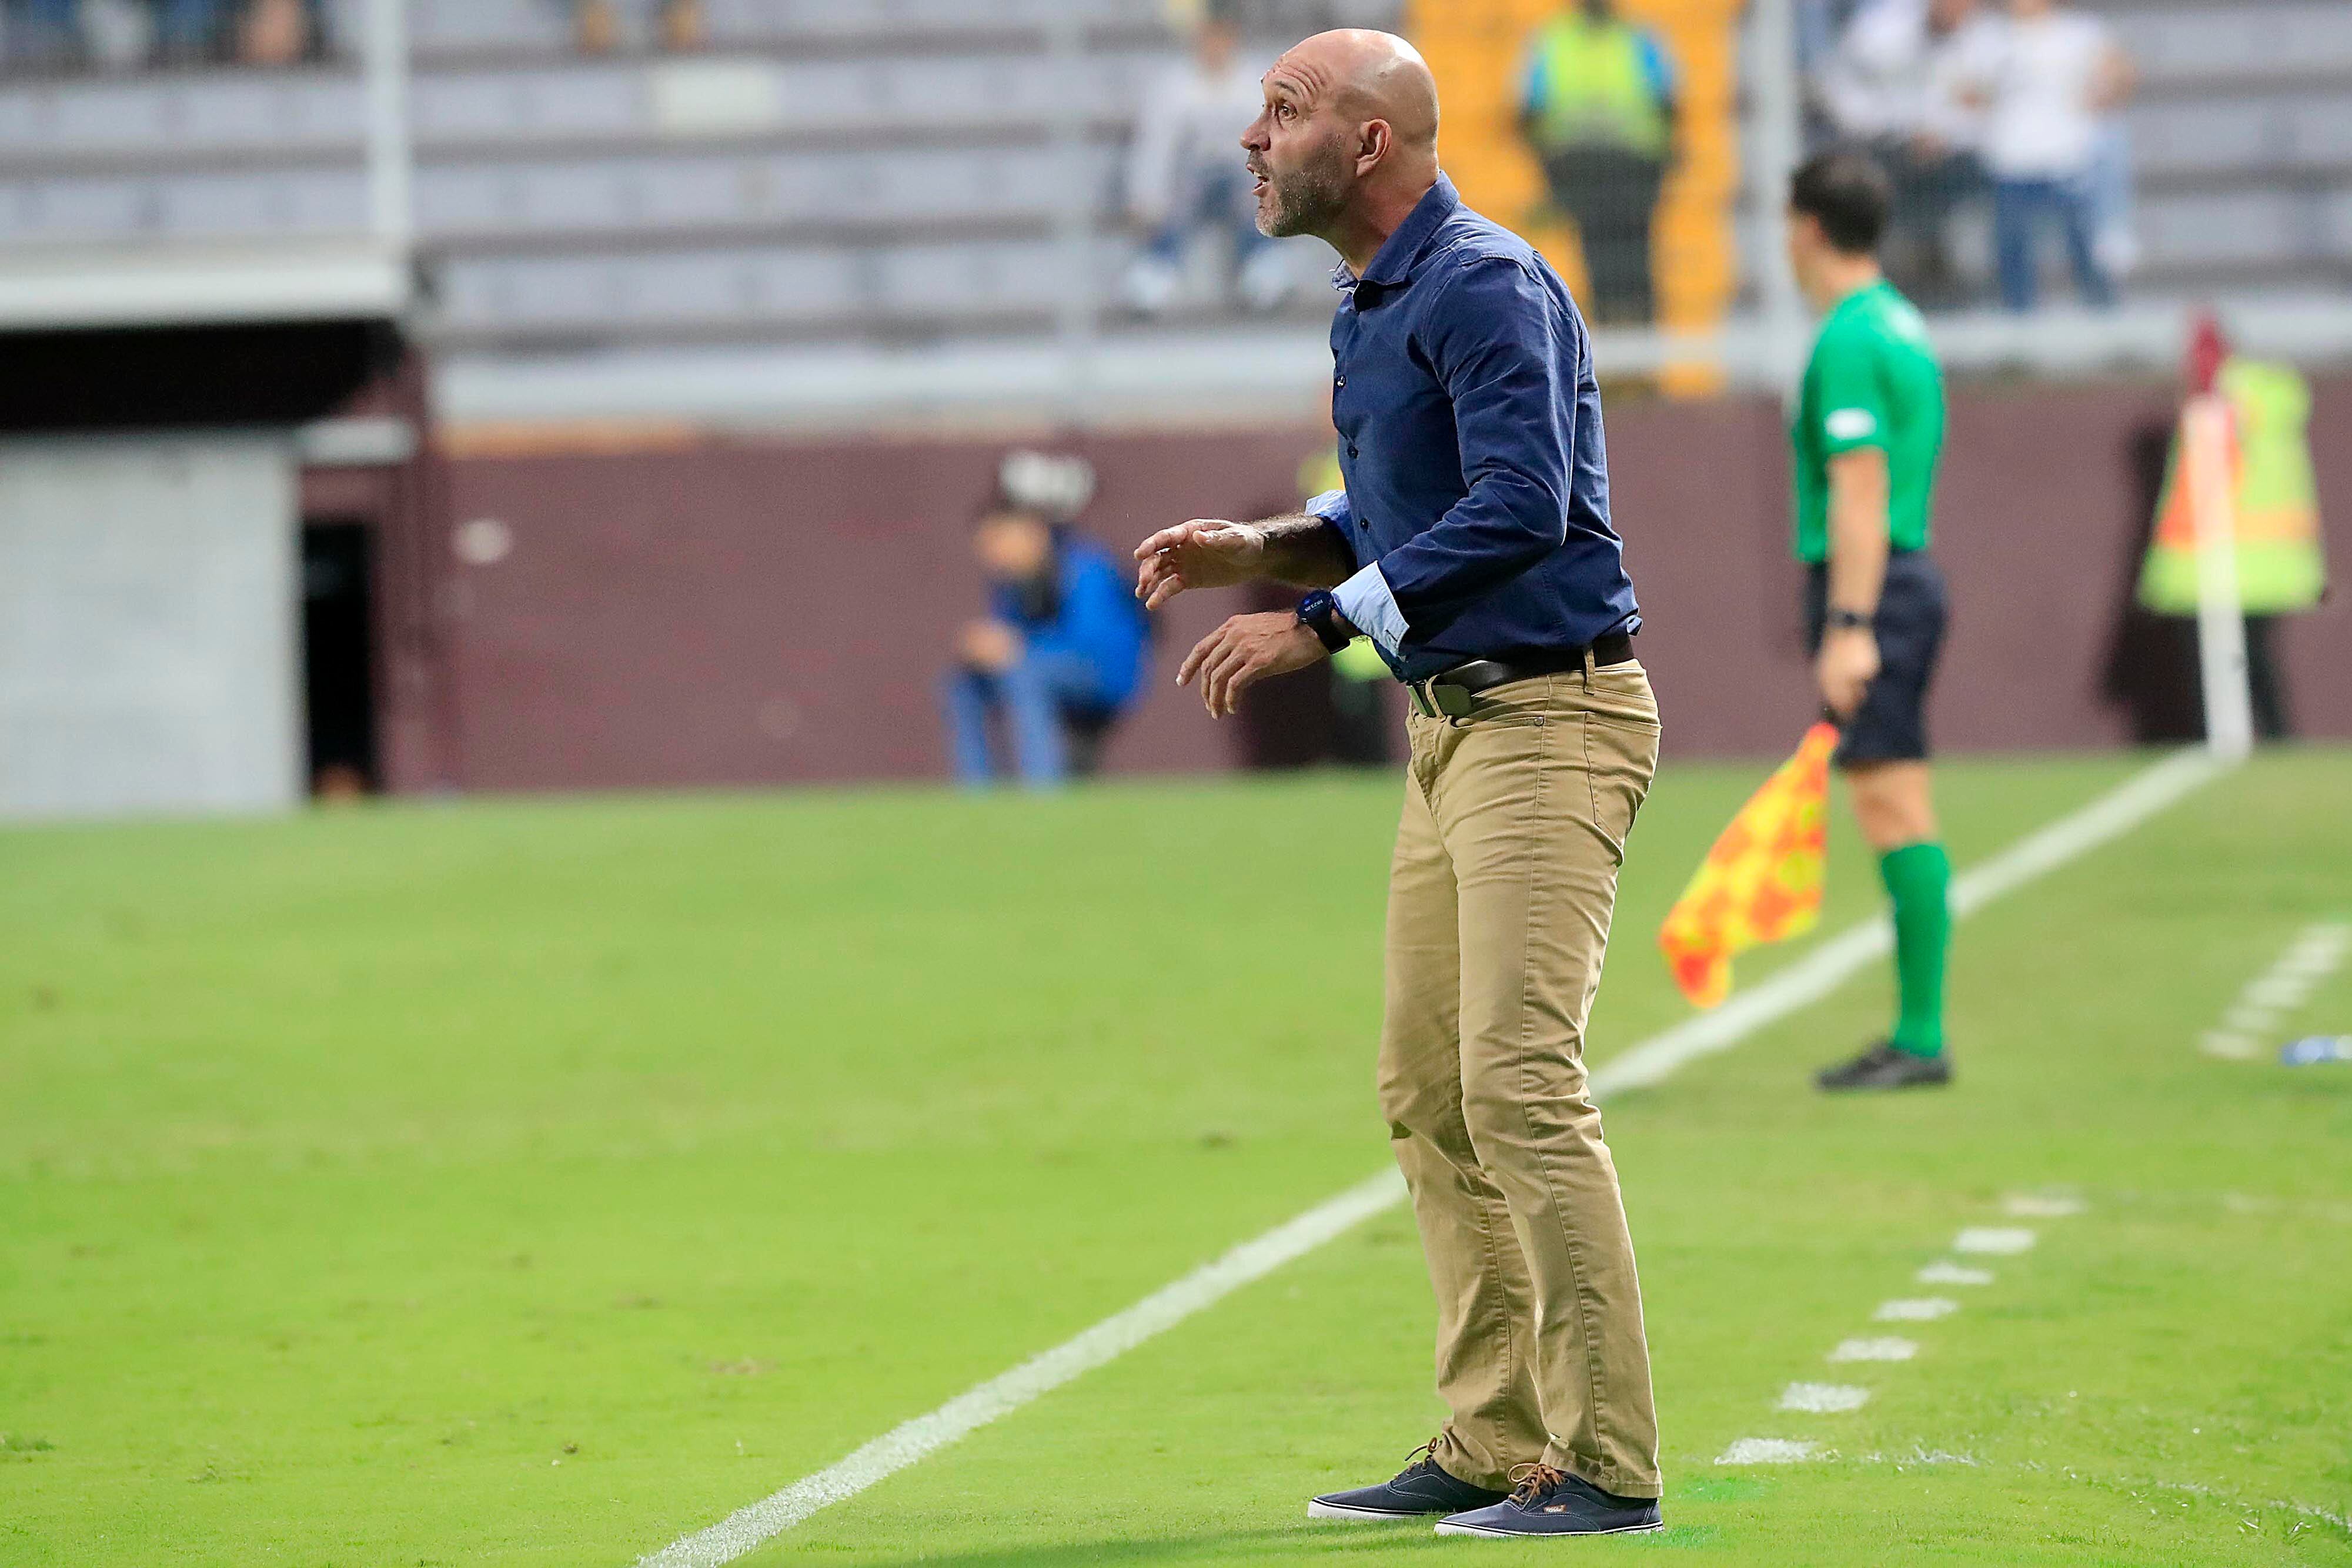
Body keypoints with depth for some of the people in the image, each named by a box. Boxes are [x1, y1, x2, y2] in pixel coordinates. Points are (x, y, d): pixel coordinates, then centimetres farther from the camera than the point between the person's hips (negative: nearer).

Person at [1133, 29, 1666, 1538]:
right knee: (1430, 1094, 11)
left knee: (1520, 1081, -15)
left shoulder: (1485, 285, -15)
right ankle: (1493, 1445, 16)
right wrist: (1252, 551, 9)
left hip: (1552, 717, -10)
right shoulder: (1371, 307, 16)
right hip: (1454, 724, 10)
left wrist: (1319, 623, -25)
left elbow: (1519, 510, -26)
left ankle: (1607, 1466, -13)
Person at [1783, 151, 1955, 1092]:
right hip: (1907, 577, 10)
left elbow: (1860, 491, -19)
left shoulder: (1848, 341, -13)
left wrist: (1849, 628, -22)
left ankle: (1923, 1039, -12)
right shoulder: (1900, 325, 17)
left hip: (1868, 588, -10)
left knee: (1895, 814, -10)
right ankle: (1914, 1035, 11)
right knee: (1899, 816, 10)